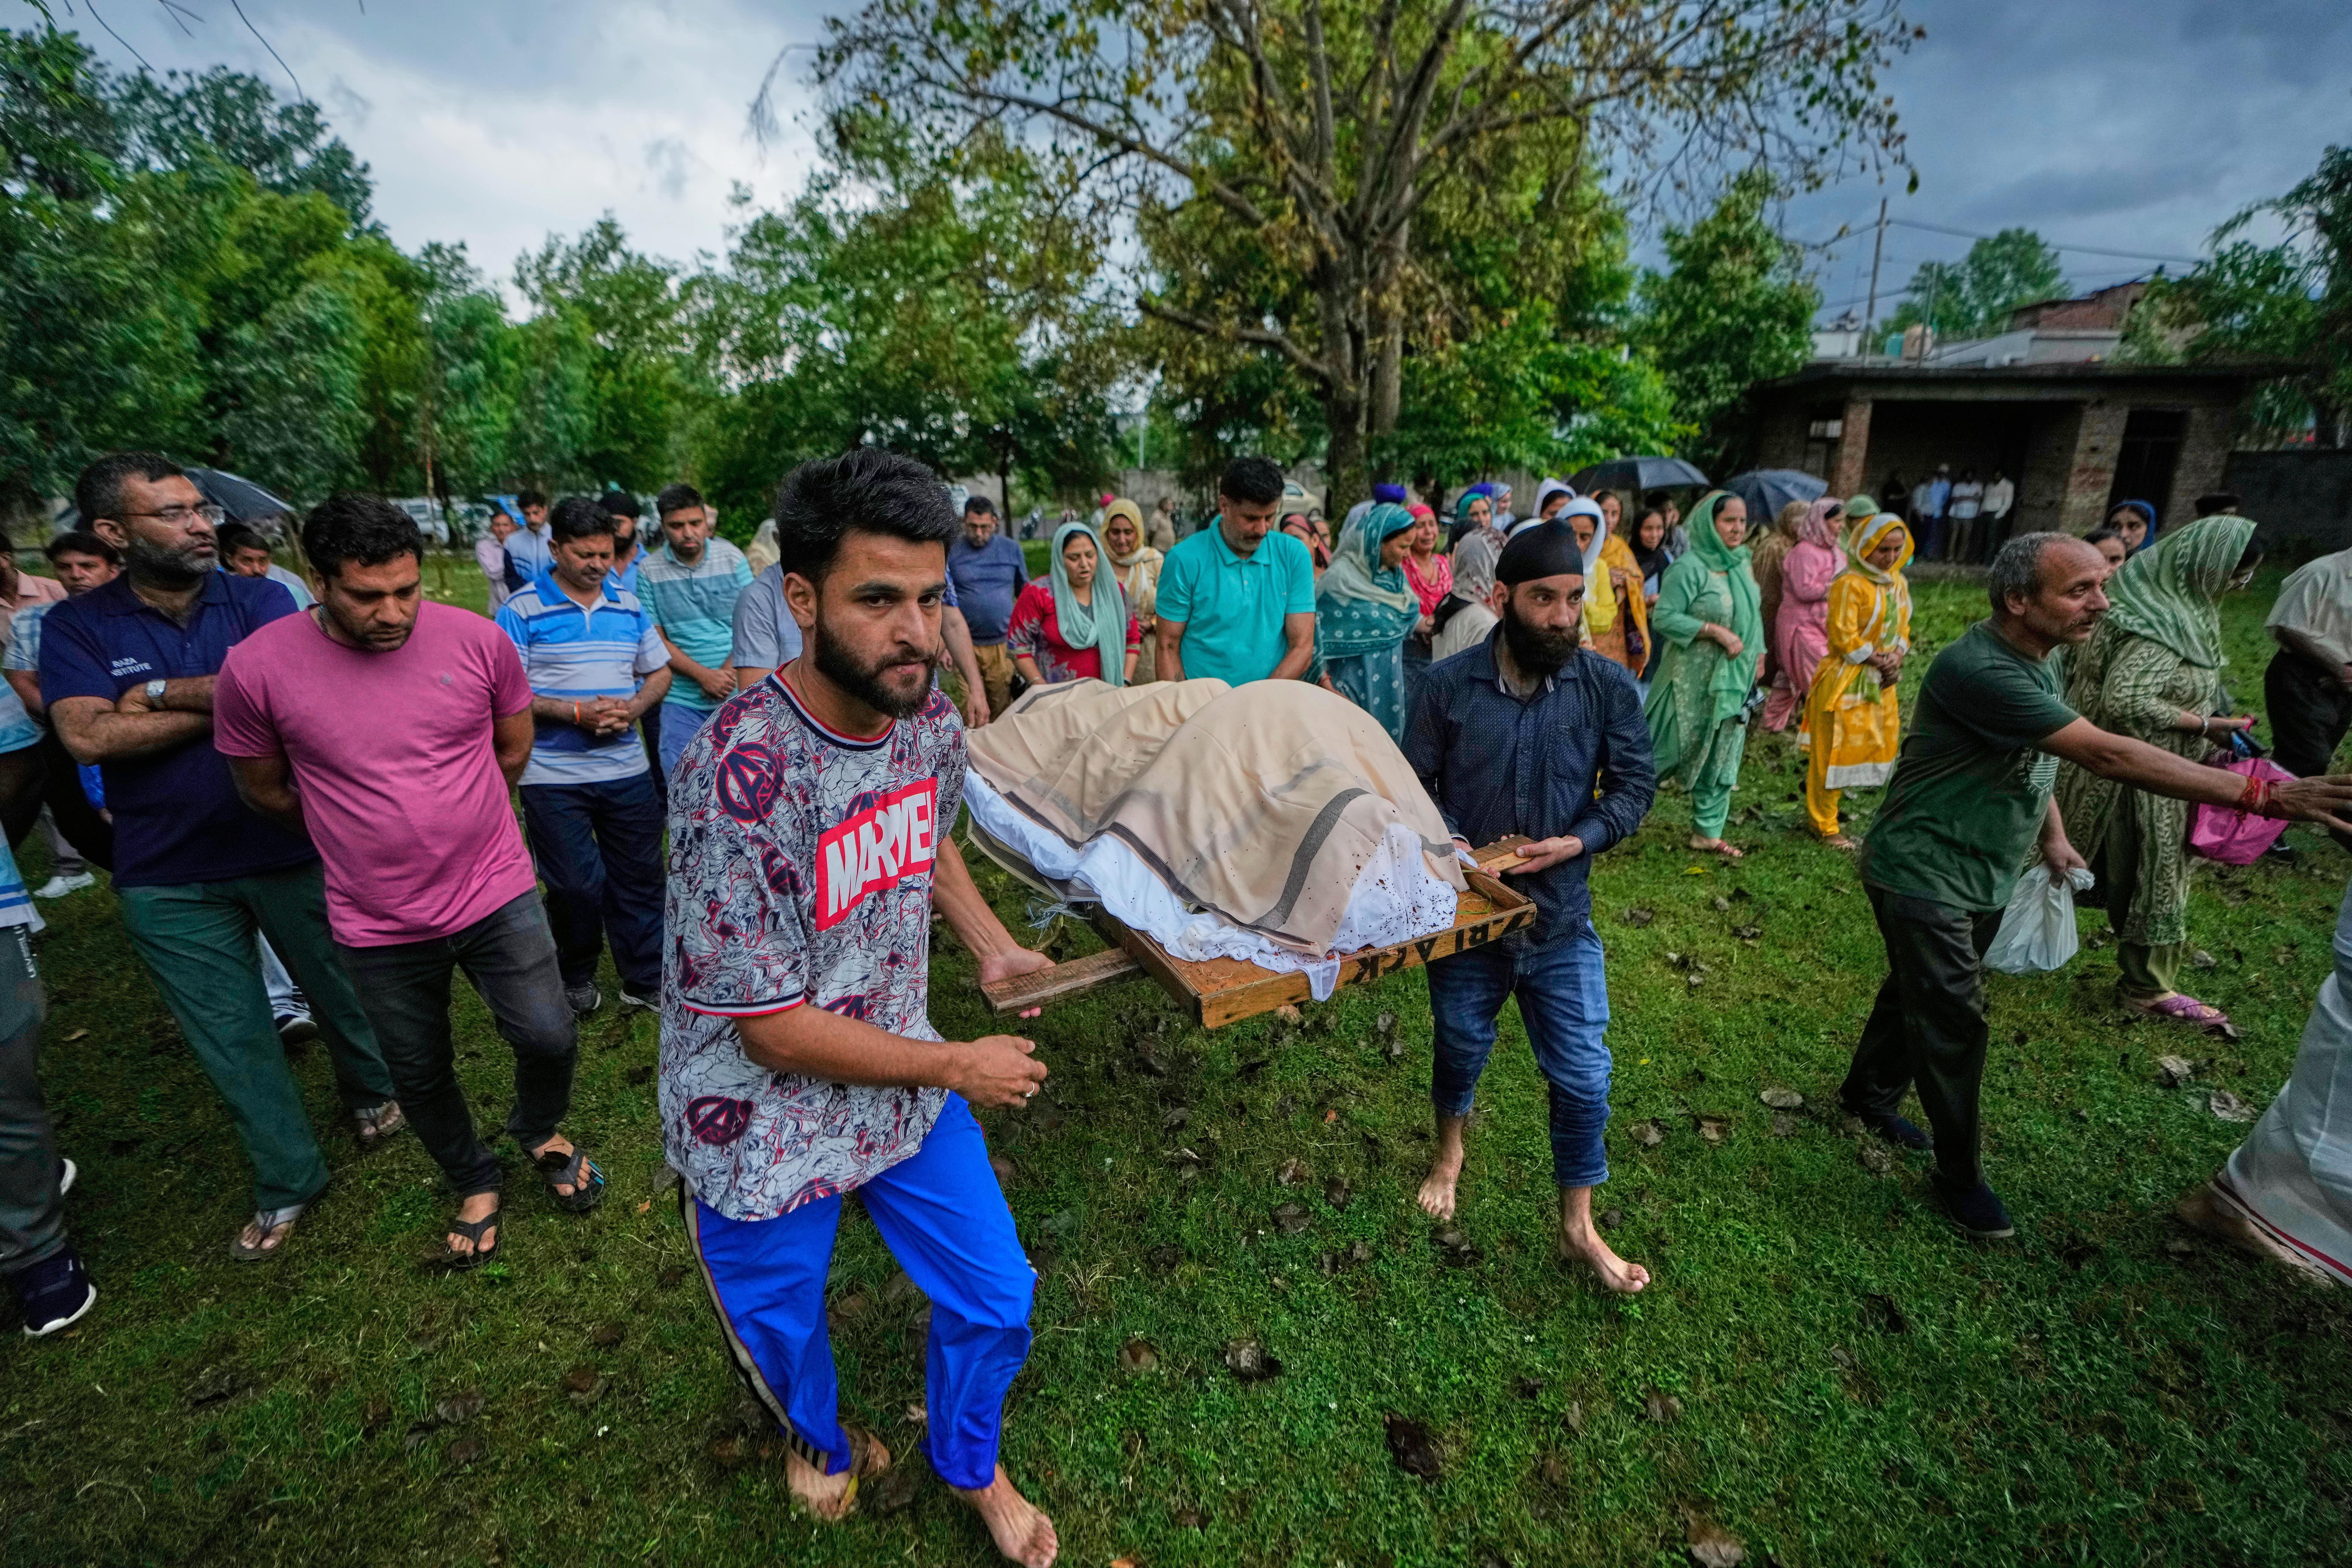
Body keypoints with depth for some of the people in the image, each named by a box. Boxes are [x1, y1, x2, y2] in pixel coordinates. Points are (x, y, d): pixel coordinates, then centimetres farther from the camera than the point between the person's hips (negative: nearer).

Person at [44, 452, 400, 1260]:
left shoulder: (258, 600, -5)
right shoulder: (75, 627, -3)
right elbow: (88, 737, -16)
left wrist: (156, 694, -14)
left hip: (291, 850, -1)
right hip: (167, 881, 1)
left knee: (341, 991, 16)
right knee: (231, 1038, 11)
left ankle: (371, 1093, 45)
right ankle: (286, 1182, 28)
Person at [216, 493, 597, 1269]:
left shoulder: (477, 639, -12)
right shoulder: (258, 667, -14)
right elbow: (265, 791, 2)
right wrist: (365, 840, 11)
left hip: (497, 894, 0)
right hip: (379, 924, 1)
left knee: (549, 1038, -1)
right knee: (420, 1075, 17)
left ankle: (540, 1133, 34)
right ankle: (475, 1184, 44)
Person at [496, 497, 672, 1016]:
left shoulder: (629, 605, 8)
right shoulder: (523, 610, -5)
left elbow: (659, 673, 13)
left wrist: (632, 708, -7)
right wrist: (576, 713, -18)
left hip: (626, 771, 4)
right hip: (554, 776, -3)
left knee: (639, 877, 8)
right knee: (577, 885, 3)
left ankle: (646, 981, 22)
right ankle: (575, 976, 29)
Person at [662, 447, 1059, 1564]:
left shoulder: (929, 718, -10)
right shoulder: (739, 773, -31)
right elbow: (778, 1031, -25)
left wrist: (992, 946, 0)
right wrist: (960, 1068, -16)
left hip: (906, 1081, 5)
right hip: (767, 1125, -4)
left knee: (995, 1302, 16)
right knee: (782, 1331, 23)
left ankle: (968, 1467, 50)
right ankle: (821, 1446, 60)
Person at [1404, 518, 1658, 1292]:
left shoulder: (1608, 686, -10)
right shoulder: (1448, 683, -11)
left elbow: (1634, 784, -3)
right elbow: (1413, 783, -4)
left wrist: (1576, 841, -19)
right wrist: (1447, 842, -21)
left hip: (1561, 915, 0)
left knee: (1583, 1075, 7)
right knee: (1460, 1046, 21)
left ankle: (1578, 1226, 31)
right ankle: (1450, 1152, 52)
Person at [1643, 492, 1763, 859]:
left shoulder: (1740, 565, 8)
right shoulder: (1690, 568, -15)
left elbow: (1751, 615, 18)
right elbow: (1663, 618, -21)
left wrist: (1756, 656, 10)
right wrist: (1715, 631, -23)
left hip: (1732, 680, 7)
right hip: (1692, 680, -7)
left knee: (1722, 756, 11)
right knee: (1670, 750, 0)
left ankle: (1708, 832, 20)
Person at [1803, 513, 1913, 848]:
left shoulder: (1898, 584, 10)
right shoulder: (1850, 585, -16)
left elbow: (1902, 628, 15)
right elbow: (1843, 638, -19)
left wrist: (1897, 658, -4)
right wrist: (1879, 662, -14)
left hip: (1882, 682, 9)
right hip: (1845, 681, -9)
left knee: (1881, 745, 12)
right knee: (1833, 753, -2)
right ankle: (1825, 827, 9)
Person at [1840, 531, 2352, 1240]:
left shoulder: (2037, 661, 4)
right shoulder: (1978, 670, -28)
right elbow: (2107, 755, -31)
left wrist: (2053, 834, 9)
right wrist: (2264, 796, -30)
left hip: (1984, 878, 9)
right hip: (1923, 875, -9)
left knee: (1919, 990, 21)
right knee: (1954, 1020, -1)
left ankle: (1870, 1093, 40)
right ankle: (1960, 1175, 14)